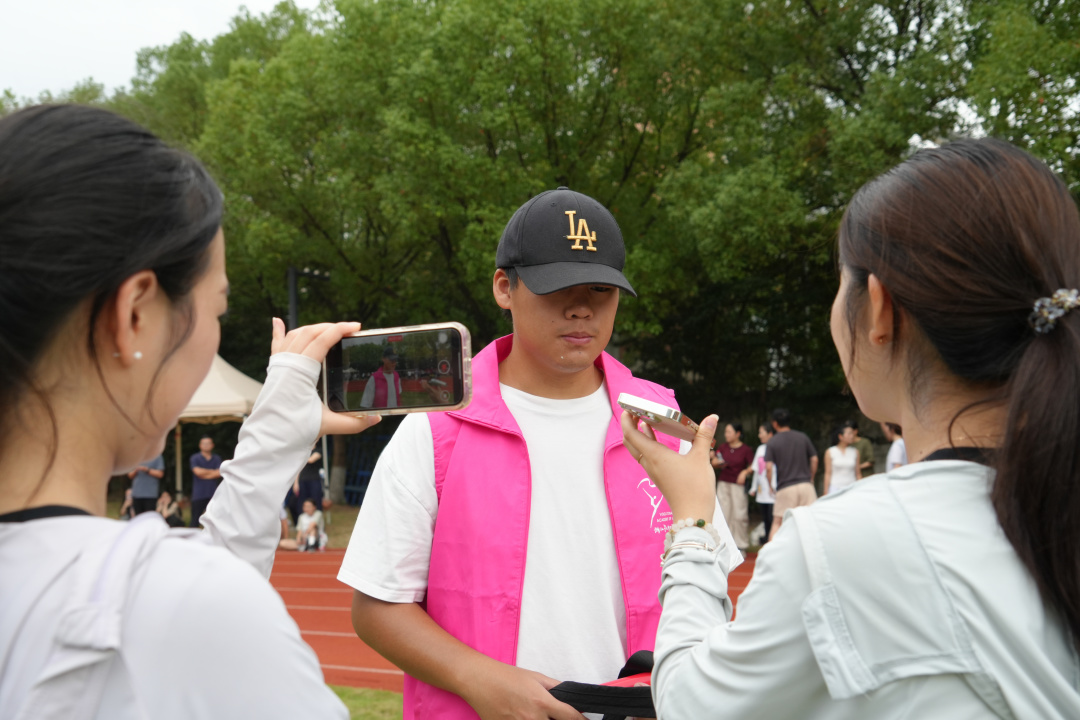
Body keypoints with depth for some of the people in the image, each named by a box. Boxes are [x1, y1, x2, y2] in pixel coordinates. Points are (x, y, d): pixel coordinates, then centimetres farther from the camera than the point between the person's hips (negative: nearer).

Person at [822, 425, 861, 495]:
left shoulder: (855, 452, 8)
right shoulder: (830, 452, 2)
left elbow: (858, 474, 10)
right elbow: (828, 474, 1)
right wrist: (826, 493, -3)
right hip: (835, 489, -2)